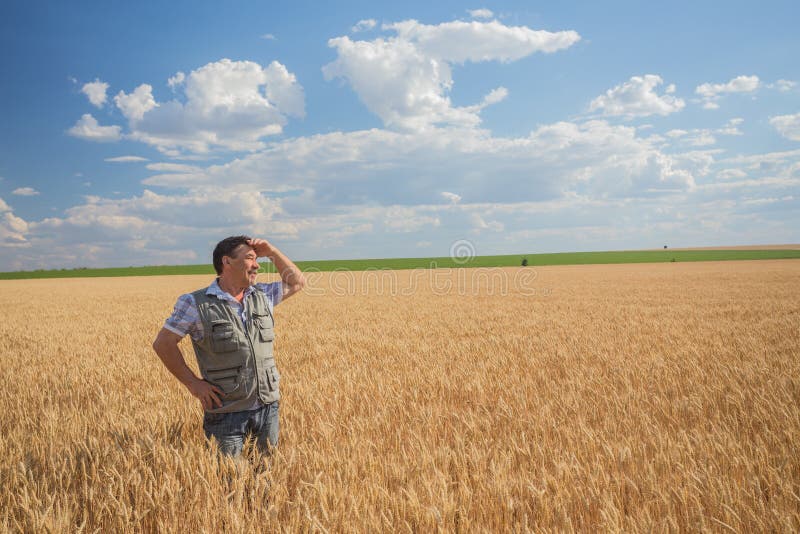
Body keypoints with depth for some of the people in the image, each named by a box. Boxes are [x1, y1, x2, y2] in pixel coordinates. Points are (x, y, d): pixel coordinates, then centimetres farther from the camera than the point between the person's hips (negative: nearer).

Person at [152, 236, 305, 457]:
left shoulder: (262, 296, 4)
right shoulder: (195, 304, -10)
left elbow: (297, 282, 16)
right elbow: (163, 344, -5)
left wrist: (272, 252, 3)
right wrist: (192, 383, -8)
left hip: (268, 405, 5)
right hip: (228, 411, -4)